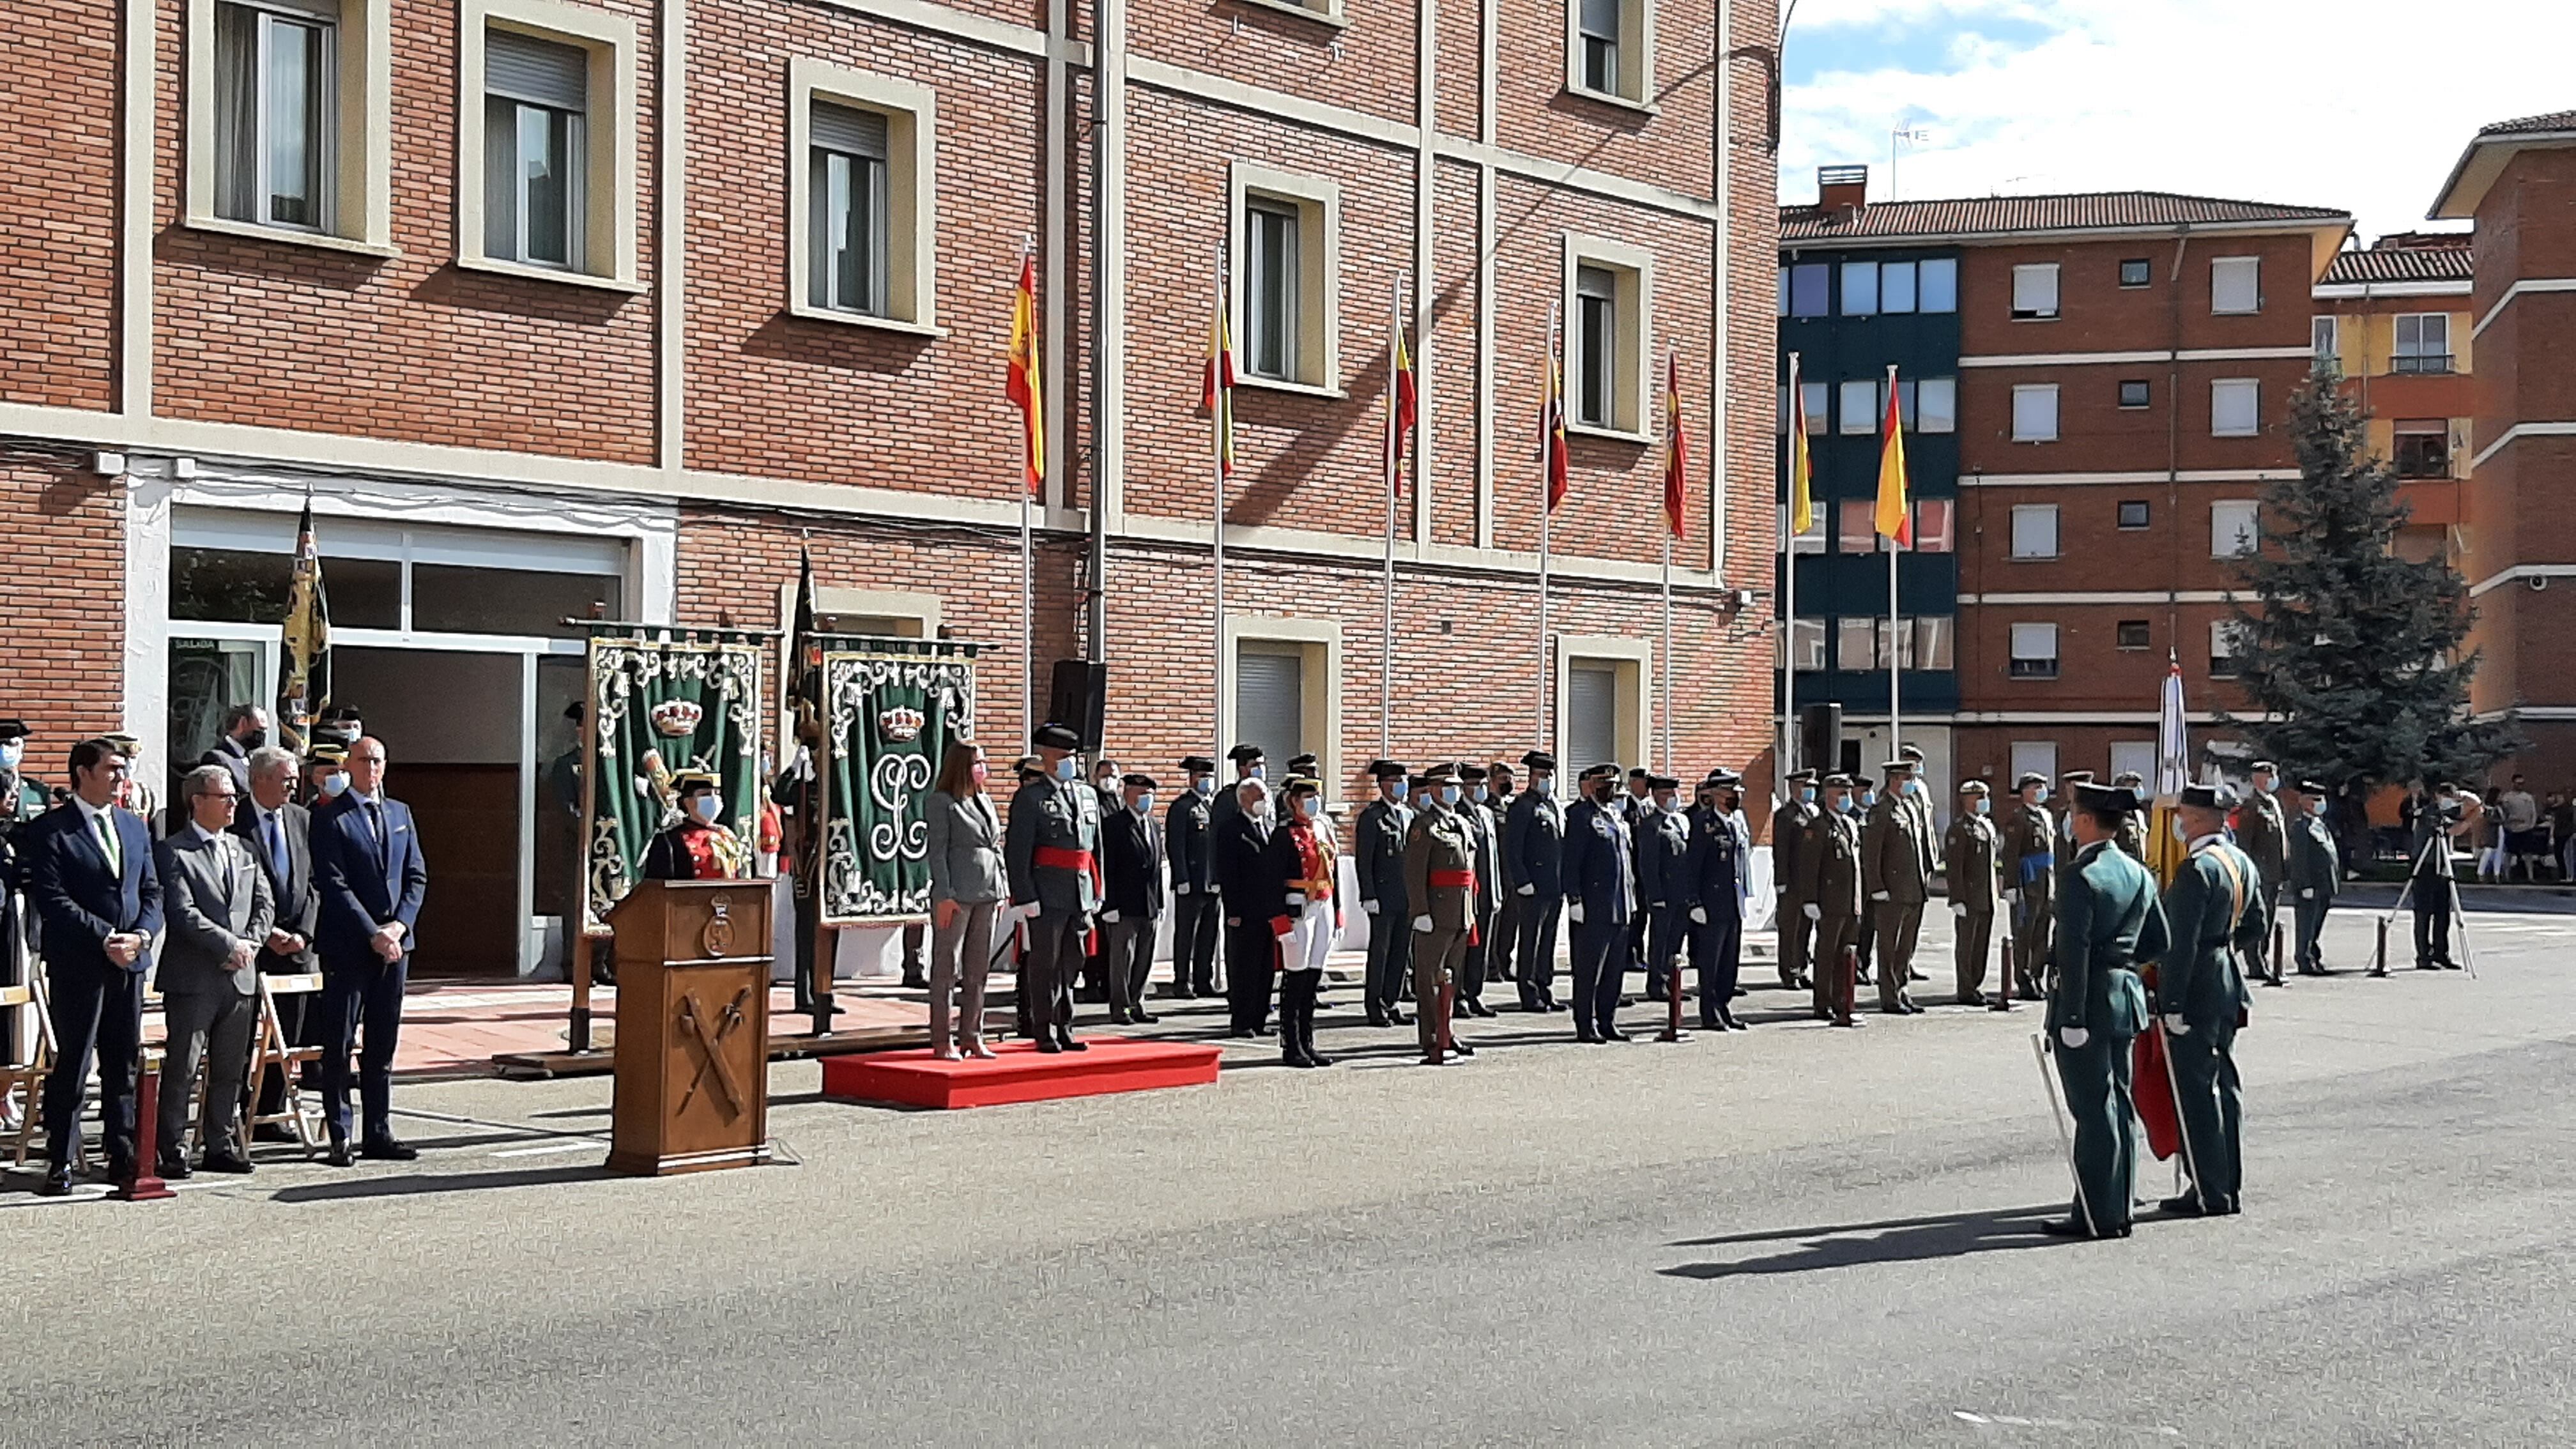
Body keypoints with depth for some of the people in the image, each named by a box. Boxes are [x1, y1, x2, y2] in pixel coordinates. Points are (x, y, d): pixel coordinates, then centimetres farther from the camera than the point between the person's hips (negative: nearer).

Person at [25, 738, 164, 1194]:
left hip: (131, 961, 6)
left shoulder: (134, 827, 16)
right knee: (71, 1066, -2)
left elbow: (152, 891, 15)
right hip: (78, 964, -6)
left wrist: (142, 934, -4)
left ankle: (122, 1156, 17)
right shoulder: (49, 831, -4)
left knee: (125, 1066, 9)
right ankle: (60, 1163, 4)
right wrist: (105, 939, -17)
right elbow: (53, 899, -12)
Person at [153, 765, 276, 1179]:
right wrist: (229, 945, -15)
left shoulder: (244, 850, 16)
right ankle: (174, 1151, 4)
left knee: (230, 1070, 10)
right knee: (182, 1069, -2)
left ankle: (221, 1146, 18)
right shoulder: (173, 852, -5)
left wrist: (250, 943, -5)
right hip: (193, 977, -6)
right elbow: (182, 912, -14)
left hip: (241, 975, 6)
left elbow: (264, 903, 13)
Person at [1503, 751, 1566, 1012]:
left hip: (1556, 888, 8)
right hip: (1534, 887, -8)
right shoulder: (1523, 806, -8)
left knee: (1548, 942, 12)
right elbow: (1511, 849, -13)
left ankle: (1546, 992, 18)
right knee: (1530, 942, -3)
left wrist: (1565, 882, 15)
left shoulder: (1557, 807, 16)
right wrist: (1522, 882, -18)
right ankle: (1530, 997, 1)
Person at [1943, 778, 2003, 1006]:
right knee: (1966, 945, -1)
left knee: (1983, 944, 11)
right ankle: (1966, 992, 3)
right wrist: (1957, 900, -19)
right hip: (1969, 898, -8)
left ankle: (1976, 986, 20)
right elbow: (1953, 867, -15)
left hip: (1988, 898, 8)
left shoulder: (1987, 825, 15)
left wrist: (1997, 891, 18)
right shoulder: (1959, 829, -10)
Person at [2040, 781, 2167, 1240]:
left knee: (2094, 1110, -5)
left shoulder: (2080, 876, -16)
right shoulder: (2138, 874, 11)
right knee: (2117, 1107, 13)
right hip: (2126, 998, 9)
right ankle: (2116, 1210, 19)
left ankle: (2098, 1215, -1)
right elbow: (2158, 943, 16)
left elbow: (2074, 949, -20)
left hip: (2090, 1001, -9)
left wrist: (2071, 1019, -20)